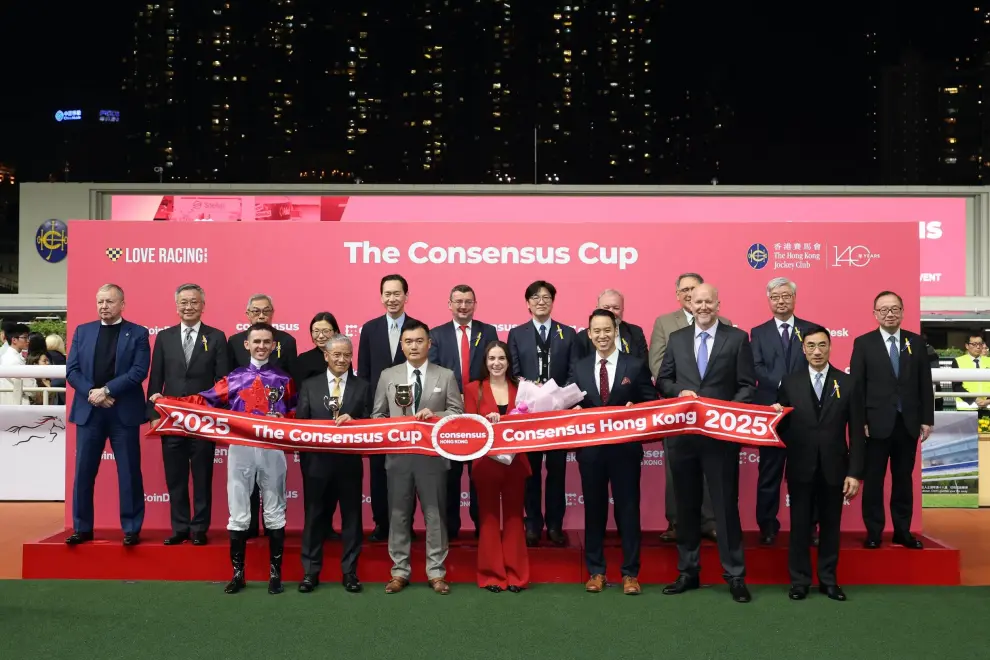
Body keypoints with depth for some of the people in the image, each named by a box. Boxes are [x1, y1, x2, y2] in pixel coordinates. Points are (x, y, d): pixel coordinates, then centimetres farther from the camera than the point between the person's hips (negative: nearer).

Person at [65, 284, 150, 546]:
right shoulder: (82, 331, 11)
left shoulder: (138, 333, 2)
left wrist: (106, 390, -16)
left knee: (129, 473, 1)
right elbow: (71, 370, 4)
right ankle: (82, 528, 17)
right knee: (83, 472, 6)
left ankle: (131, 529, 10)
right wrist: (92, 393, -11)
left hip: (124, 413, -3)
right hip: (88, 411, 3)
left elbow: (139, 371, -9)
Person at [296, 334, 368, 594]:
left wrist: (352, 421, -17)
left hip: (350, 462, 0)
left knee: (351, 516, 6)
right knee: (315, 516, 7)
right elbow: (300, 422, 2)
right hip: (317, 461, 0)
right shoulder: (309, 385, 7)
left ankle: (350, 572, 16)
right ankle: (311, 571, 18)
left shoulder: (362, 387, 7)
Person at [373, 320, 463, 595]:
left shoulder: (446, 376, 4)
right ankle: (399, 571, 19)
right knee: (399, 514, 7)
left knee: (435, 514, 4)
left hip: (433, 455, -1)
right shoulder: (387, 375, 7)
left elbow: (458, 413, 1)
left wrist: (435, 415, -15)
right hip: (398, 454, 1)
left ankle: (436, 572, 14)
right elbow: (377, 415, 8)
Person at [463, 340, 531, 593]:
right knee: (489, 516, 4)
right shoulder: (473, 389, 2)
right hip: (486, 461, -1)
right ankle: (491, 574, 13)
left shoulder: (520, 388, 8)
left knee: (514, 515, 6)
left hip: (515, 460, 2)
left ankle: (515, 573, 14)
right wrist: (486, 421, -17)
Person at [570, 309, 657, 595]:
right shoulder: (580, 368, 7)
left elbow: (651, 403, 0)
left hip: (626, 447, -2)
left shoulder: (636, 365, 0)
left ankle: (630, 573, 15)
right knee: (594, 509, 10)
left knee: (628, 509, 4)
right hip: (591, 448, 2)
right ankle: (596, 571, 21)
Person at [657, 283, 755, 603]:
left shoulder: (737, 338, 1)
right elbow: (662, 380, 10)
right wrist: (680, 392, -10)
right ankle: (688, 571, 22)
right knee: (686, 505, 11)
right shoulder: (676, 338, 9)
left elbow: (748, 386, -2)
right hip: (682, 433, 3)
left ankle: (735, 575, 11)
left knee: (726, 503, 1)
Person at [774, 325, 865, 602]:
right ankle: (799, 580, 17)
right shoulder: (789, 382, 2)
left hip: (834, 468, 0)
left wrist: (855, 472, -6)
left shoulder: (846, 383, 2)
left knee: (831, 525, 10)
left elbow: (856, 432, 0)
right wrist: (777, 416, -22)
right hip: (801, 468, 0)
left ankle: (828, 580, 23)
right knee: (800, 526, 6)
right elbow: (782, 426, 2)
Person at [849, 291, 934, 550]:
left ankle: (902, 531, 20)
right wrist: (860, 422, -10)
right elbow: (856, 385, -4)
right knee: (873, 480, 4)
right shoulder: (863, 343, -1)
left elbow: (925, 383, 6)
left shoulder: (916, 342, 7)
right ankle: (873, 532, 13)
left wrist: (927, 419, 1)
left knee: (904, 479, 11)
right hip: (877, 424, -2)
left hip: (908, 423, 3)